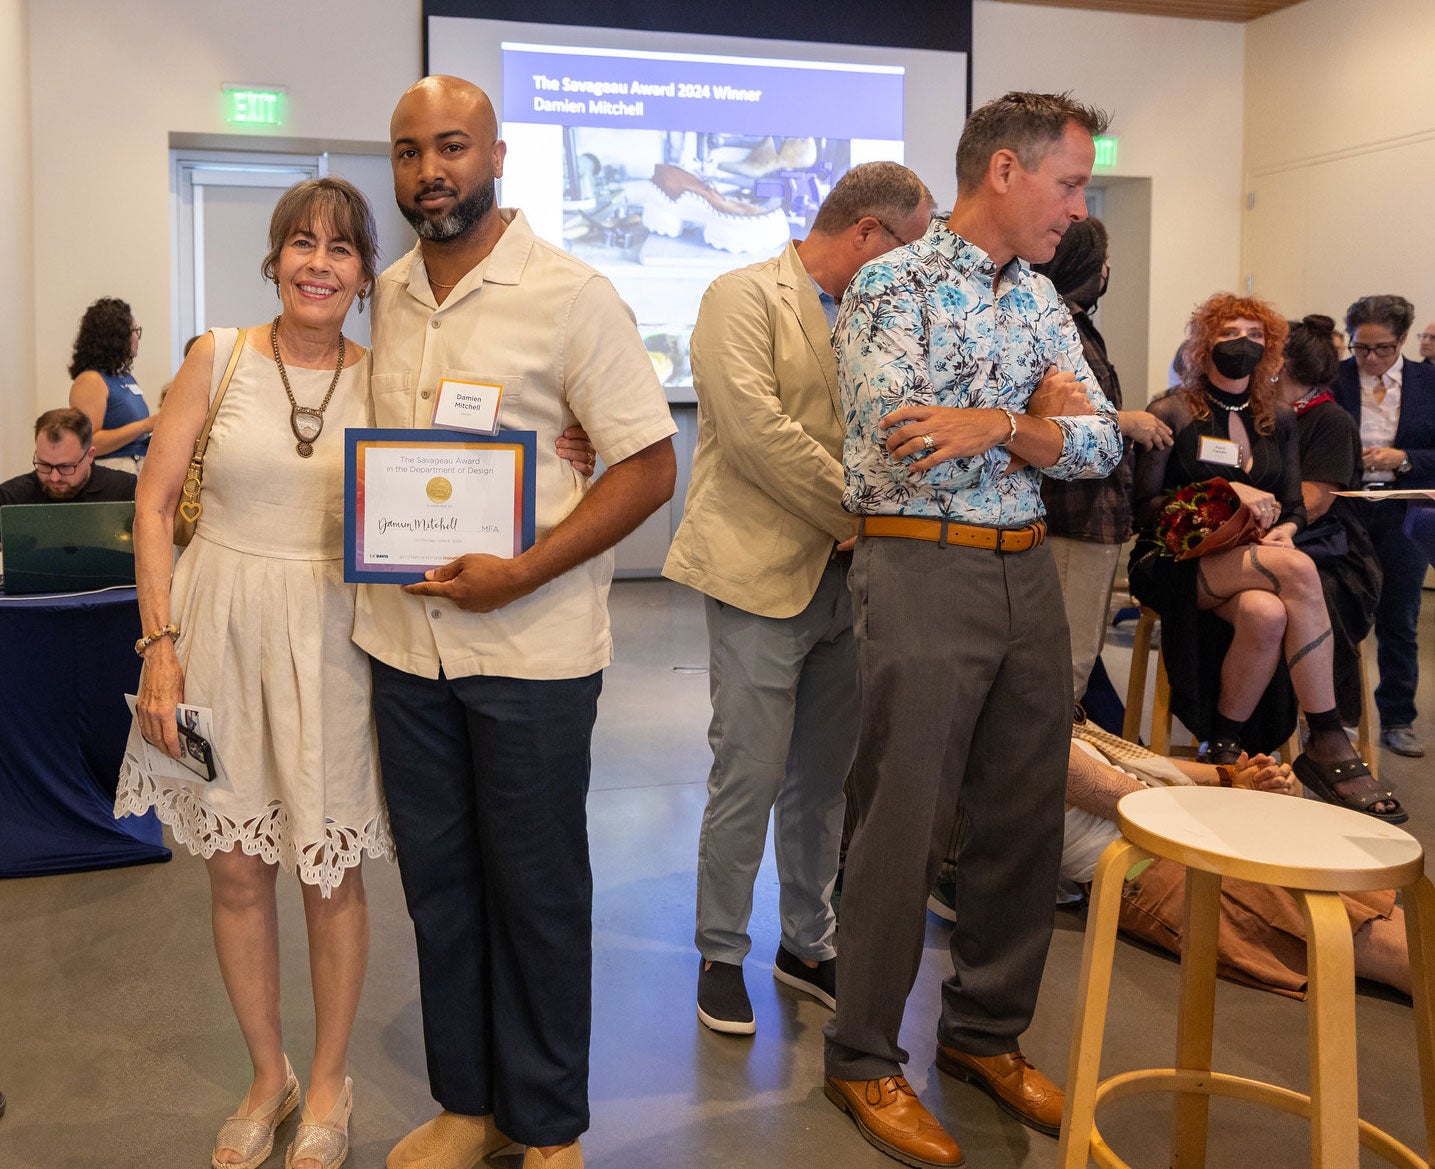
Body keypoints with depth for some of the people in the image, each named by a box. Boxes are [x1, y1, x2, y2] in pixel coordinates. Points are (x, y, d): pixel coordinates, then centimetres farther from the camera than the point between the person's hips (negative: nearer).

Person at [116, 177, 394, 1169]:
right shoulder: (218, 358, 0)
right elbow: (155, 504, 1)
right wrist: (161, 644, -6)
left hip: (332, 636, 0)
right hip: (221, 628, 1)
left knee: (333, 872, 8)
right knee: (236, 869, 10)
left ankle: (329, 1083, 29)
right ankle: (268, 1076, 32)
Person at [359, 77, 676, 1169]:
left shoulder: (572, 296, -9)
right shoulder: (385, 295, 9)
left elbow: (650, 466, -11)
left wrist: (523, 574, -20)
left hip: (529, 642, -5)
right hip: (403, 635, 6)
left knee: (538, 887, 7)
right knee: (437, 875, 14)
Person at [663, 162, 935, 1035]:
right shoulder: (745, 297, -5)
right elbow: (756, 428, -17)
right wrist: (856, 514, -13)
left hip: (845, 576, 7)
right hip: (762, 573, -6)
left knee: (825, 777, 13)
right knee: (750, 777, -1)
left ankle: (809, 943, 29)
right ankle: (721, 955, 17)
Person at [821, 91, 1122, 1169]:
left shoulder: (1041, 297, 14)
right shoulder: (892, 285, -7)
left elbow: (1099, 444, 4)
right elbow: (901, 439, -20)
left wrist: (989, 423, -14)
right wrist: (1035, 417, -7)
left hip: (1029, 568, 7)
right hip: (922, 566, -7)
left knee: (1027, 816, 12)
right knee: (906, 824, 0)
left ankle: (987, 1030, 31)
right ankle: (864, 1060, 17)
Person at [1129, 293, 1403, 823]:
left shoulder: (1278, 421, 17)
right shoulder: (1171, 413, 3)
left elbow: (1294, 508, 16)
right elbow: (1145, 509, -4)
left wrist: (1283, 531, -9)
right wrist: (1225, 492, -14)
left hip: (1252, 568, 4)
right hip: (1175, 564, -4)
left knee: (1267, 614, -36)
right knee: (1297, 568, -34)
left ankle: (1226, 748, -21)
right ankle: (1327, 744, -28)